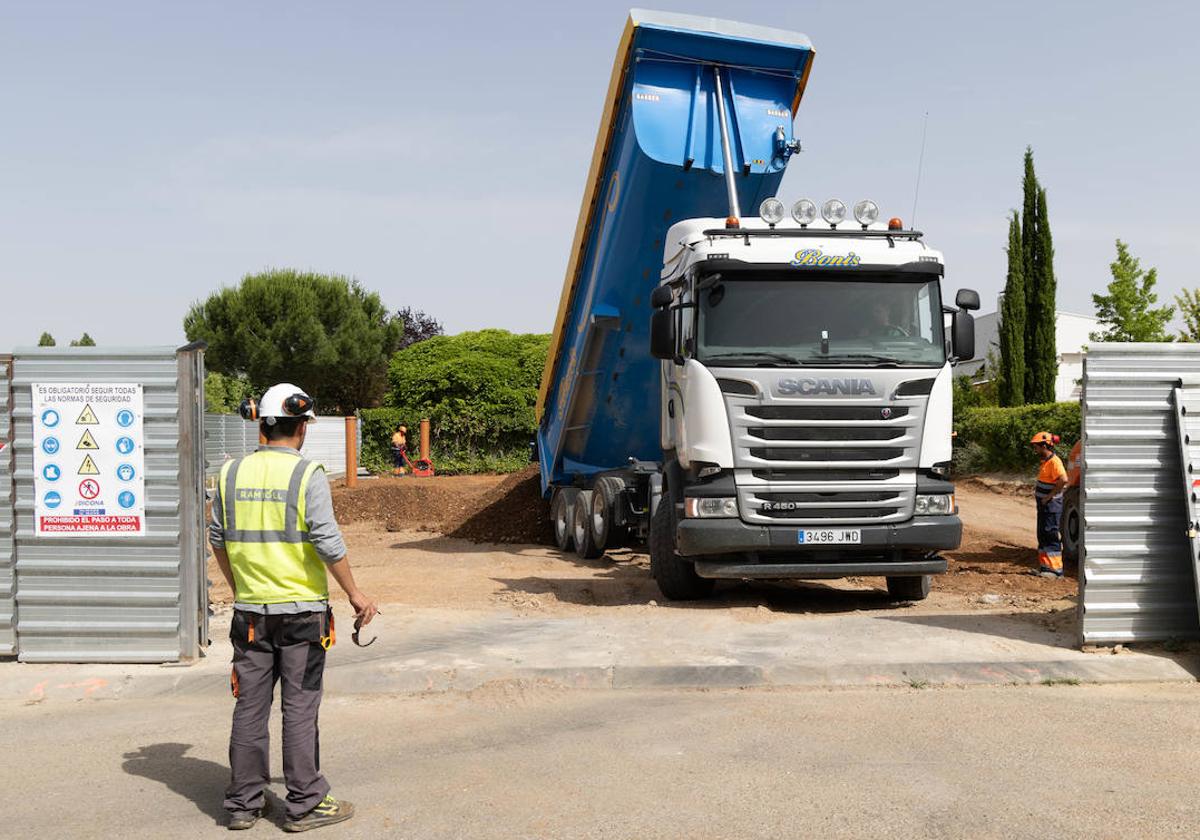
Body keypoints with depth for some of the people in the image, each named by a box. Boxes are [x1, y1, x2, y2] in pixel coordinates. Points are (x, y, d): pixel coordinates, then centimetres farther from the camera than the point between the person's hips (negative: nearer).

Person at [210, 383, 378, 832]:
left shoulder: (232, 473, 4)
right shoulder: (308, 475, -11)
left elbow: (218, 539, 12)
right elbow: (327, 542, -16)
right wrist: (355, 595, -6)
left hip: (250, 609, 4)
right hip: (301, 609, -4)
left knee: (250, 707, 11)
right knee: (299, 709, 3)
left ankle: (243, 803, 20)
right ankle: (305, 804, 11)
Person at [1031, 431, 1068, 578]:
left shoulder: (1054, 461, -18)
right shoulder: (1045, 461, 13)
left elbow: (1063, 480, -31)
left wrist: (1050, 496, -23)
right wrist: (1036, 488, 11)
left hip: (1052, 505, -10)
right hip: (1043, 505, 10)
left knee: (1051, 536, -7)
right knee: (1042, 536, 15)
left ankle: (1055, 569, -2)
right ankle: (1044, 566, 23)